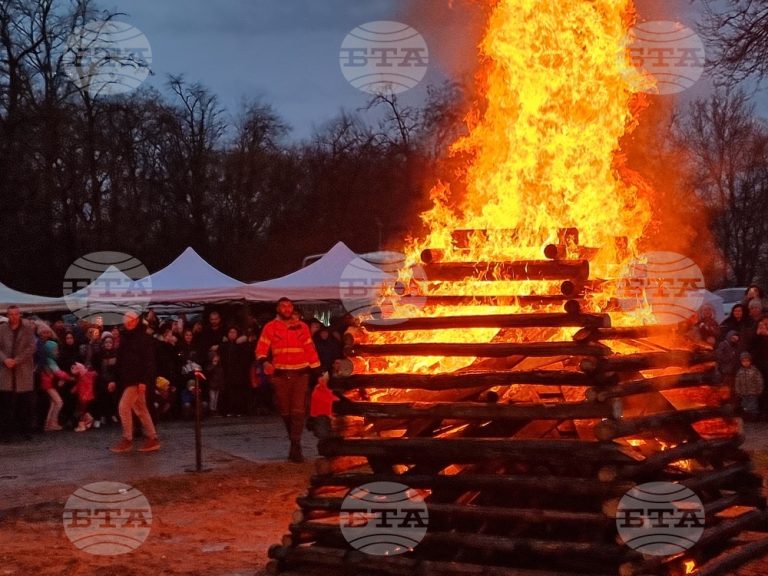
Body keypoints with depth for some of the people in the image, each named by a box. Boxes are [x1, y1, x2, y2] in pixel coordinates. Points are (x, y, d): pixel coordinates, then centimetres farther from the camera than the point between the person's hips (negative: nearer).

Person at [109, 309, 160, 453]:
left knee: (124, 406, -10)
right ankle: (152, 439, 15)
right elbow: (120, 360, 19)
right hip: (127, 379, 8)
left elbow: (149, 361, -16)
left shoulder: (144, 338, -10)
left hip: (137, 380, -8)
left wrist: (143, 381, -22)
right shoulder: (124, 338, 14)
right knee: (141, 409, 10)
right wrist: (115, 380, 14)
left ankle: (127, 440, -1)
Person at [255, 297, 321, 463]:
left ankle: (295, 447, -12)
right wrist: (264, 362, -25)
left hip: (300, 374, 0)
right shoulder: (270, 328, 3)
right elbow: (261, 349, -4)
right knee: (285, 412, 8)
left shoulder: (302, 327, 8)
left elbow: (310, 350, 10)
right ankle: (294, 441, 25)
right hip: (280, 375, 0)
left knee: (298, 411, -11)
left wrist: (318, 372, 7)